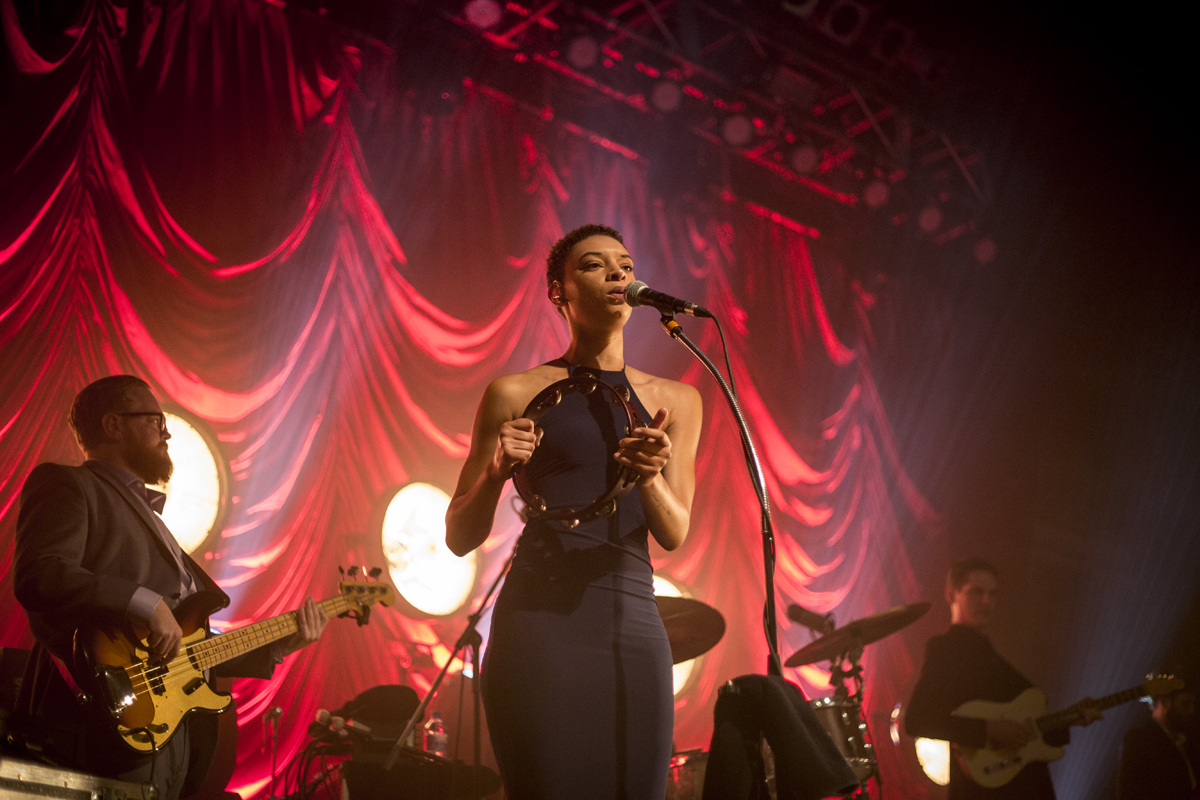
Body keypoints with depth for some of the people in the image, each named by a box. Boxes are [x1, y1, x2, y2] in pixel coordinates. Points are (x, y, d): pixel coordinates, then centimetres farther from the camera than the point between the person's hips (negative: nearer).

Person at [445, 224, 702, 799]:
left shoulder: (675, 401, 15)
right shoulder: (517, 394, 6)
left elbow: (673, 534, 4)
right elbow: (460, 537, 8)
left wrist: (649, 476, -17)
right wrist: (496, 470, -12)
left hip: (634, 624, 3)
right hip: (540, 624, -3)